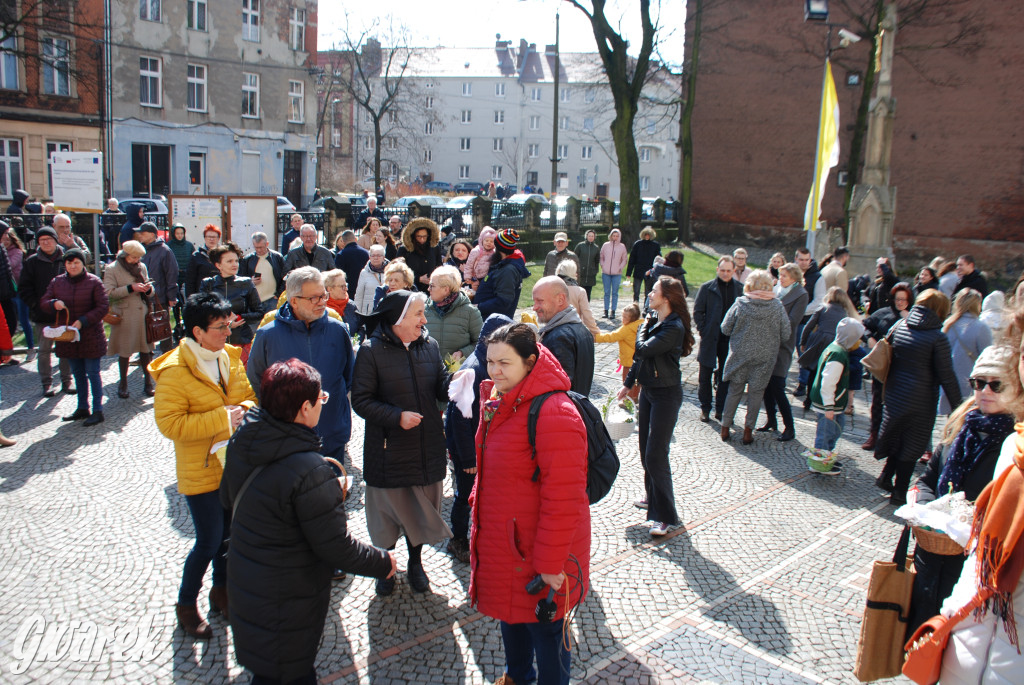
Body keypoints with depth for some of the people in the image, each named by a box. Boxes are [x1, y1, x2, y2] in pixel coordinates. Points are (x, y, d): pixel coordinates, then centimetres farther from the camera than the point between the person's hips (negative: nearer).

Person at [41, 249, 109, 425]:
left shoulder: (94, 282, -7)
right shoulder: (57, 282, 6)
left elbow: (103, 307, -10)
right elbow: (43, 302, 8)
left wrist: (82, 321, -20)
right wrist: (54, 304, -16)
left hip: (90, 336, -5)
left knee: (92, 373, -1)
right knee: (78, 374, 15)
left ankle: (97, 411, 6)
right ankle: (82, 408, 27)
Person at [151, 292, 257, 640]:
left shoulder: (229, 357, 3)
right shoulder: (174, 371, -18)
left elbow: (248, 396, 14)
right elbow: (169, 424, -22)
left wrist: (245, 409, -10)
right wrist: (221, 418, -26)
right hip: (200, 471, -6)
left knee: (228, 533, 17)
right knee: (209, 542, -1)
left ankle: (221, 590, 38)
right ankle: (186, 604, 21)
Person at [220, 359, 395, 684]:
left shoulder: (240, 443, -9)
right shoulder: (309, 473, -33)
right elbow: (338, 547, -25)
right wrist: (383, 562, -7)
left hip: (244, 581, 7)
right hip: (286, 602, -7)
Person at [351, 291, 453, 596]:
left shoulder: (429, 346, 3)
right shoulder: (372, 351, -11)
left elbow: (440, 389, 3)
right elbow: (361, 400, -11)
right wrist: (397, 416, -21)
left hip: (427, 449, 4)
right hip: (388, 451, -4)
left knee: (422, 507, 15)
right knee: (388, 507, 9)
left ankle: (415, 562, 38)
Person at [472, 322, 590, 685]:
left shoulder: (554, 414, -27)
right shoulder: (499, 401, 3)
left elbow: (563, 498, -26)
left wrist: (551, 562, -22)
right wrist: (479, 502, 17)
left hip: (535, 551, -9)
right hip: (500, 542, 9)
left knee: (544, 630, 11)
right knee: (510, 615, 27)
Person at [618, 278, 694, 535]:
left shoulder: (674, 327, -22)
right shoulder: (654, 320, 4)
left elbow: (643, 349, -29)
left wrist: (643, 327, -10)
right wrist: (628, 383, 18)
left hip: (666, 395, -9)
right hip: (648, 390, 9)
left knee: (656, 455, -9)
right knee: (645, 449, 18)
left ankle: (666, 516, -1)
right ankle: (653, 498, 36)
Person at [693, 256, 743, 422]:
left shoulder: (740, 288, 1)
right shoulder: (707, 288, -4)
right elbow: (697, 311, 0)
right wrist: (703, 330, -7)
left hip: (730, 339, 1)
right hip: (710, 338, -1)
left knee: (725, 377, 10)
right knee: (705, 376, 8)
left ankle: (721, 410, 21)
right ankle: (705, 408, 21)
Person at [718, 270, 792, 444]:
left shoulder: (740, 304, -9)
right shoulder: (777, 307, -8)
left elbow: (725, 329, -4)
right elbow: (786, 335, -3)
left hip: (739, 355, 0)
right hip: (764, 358, 0)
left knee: (734, 391, 13)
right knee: (756, 393, 10)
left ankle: (725, 428, 18)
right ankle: (748, 431, 14)